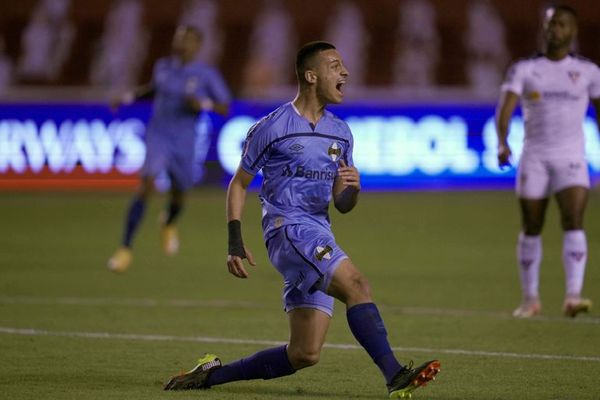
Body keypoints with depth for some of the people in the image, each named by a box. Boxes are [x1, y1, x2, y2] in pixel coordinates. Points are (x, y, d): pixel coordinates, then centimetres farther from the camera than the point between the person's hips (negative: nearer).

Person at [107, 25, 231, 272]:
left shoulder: (207, 75, -7)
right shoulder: (162, 66, 2)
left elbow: (224, 107, -6)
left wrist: (203, 104, -25)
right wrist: (130, 97, 10)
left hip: (184, 144, 0)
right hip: (158, 137, 0)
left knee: (178, 196, 17)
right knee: (146, 185, -23)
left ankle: (168, 224, 57)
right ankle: (125, 249, -20)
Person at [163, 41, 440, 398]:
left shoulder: (340, 133, 16)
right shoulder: (271, 129, -2)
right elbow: (239, 184, 6)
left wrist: (352, 189, -7)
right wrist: (235, 243, -4)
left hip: (320, 238, 7)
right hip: (288, 230, -7)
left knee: (305, 355, 2)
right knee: (356, 285, -29)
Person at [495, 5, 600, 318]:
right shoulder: (524, 70, 5)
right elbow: (504, 108, -8)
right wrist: (502, 142, -27)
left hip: (571, 159, -1)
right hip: (534, 157, 1)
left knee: (573, 221, -18)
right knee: (531, 228, 5)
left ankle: (573, 296, -26)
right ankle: (530, 298, 18)